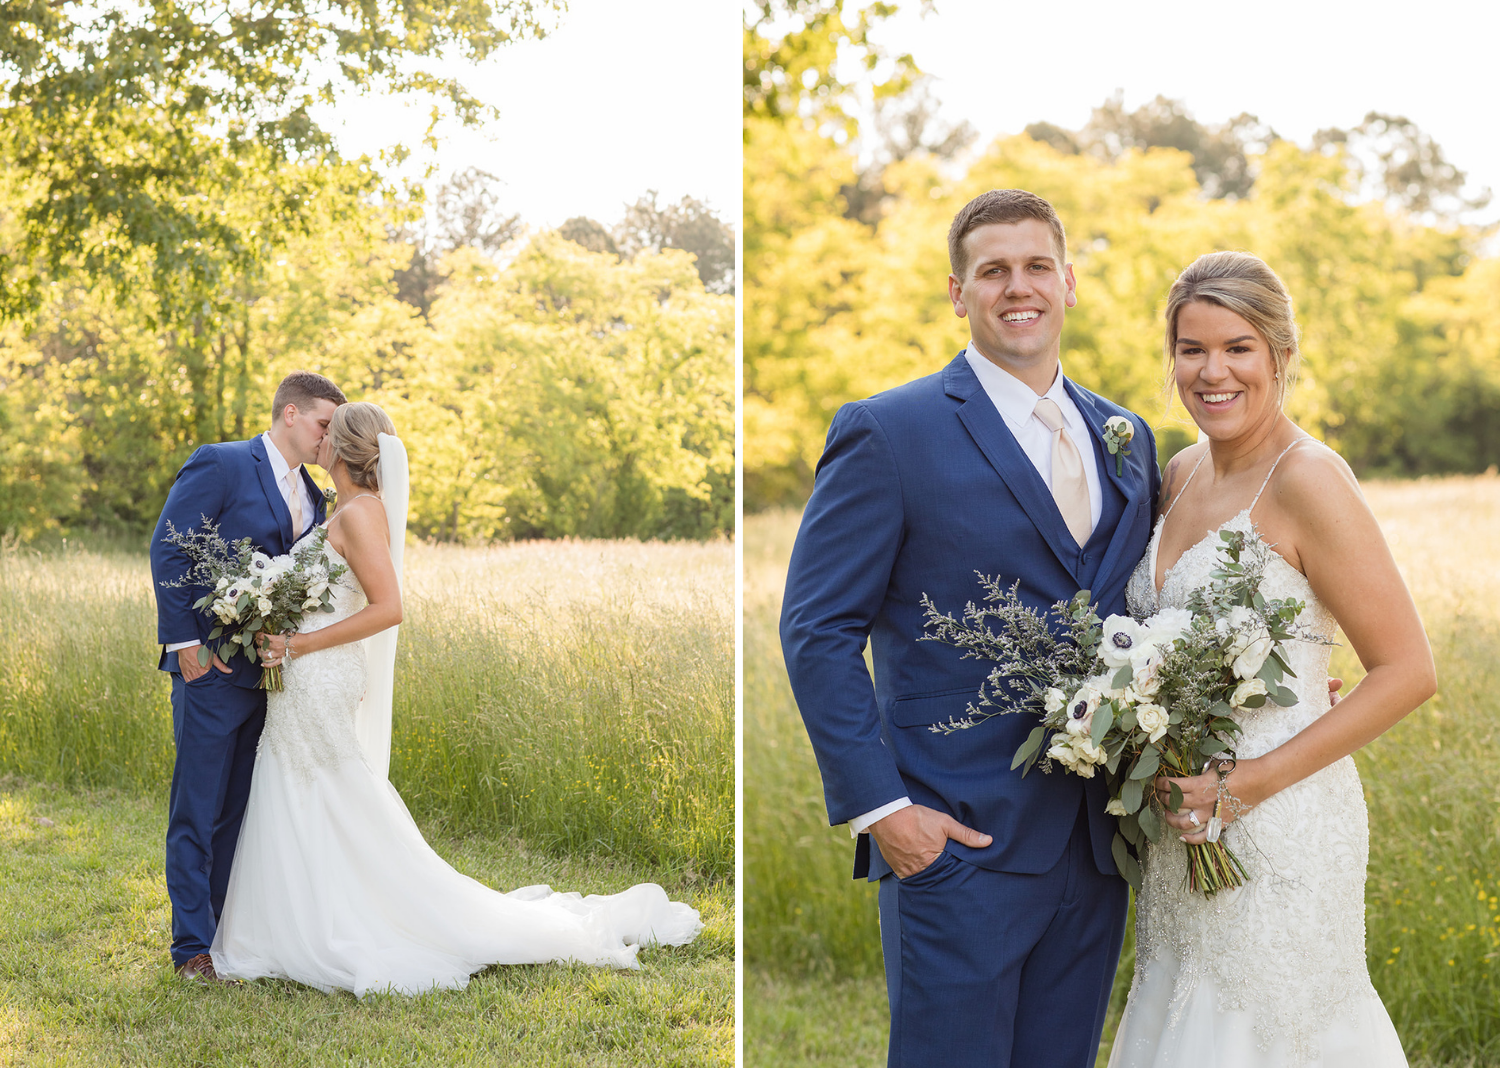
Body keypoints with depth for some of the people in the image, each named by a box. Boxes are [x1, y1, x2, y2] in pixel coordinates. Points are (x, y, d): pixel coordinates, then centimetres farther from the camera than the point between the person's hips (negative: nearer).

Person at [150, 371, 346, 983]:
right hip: (214, 667, -7)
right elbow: (167, 550, -11)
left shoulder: (311, 497, 15)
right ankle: (194, 947, 7)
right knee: (197, 812, 1)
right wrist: (185, 640, -15)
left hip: (273, 673, 7)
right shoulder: (219, 465, -7)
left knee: (243, 812, 12)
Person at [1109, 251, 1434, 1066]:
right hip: (1184, 830, 7)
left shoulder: (1307, 480, -15)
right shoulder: (1183, 474, 8)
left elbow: (1408, 672, -16)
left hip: (1282, 827, -7)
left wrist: (1253, 781, -19)